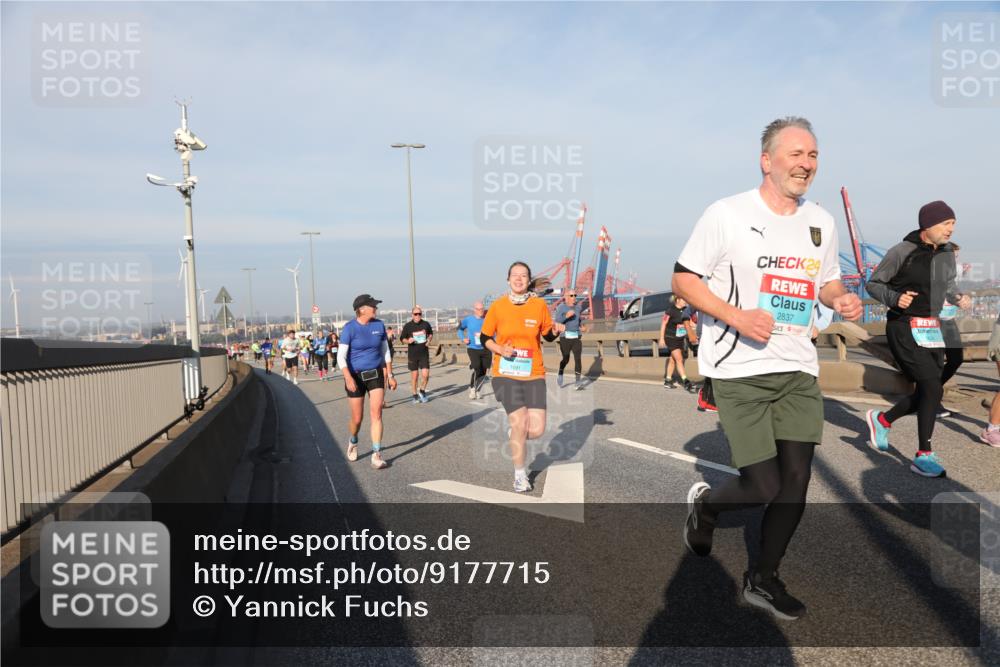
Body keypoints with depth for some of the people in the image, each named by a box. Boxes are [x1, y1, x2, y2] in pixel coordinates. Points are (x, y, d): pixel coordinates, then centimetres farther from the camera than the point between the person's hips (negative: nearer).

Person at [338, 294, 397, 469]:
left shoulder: (379, 325, 0)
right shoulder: (349, 328, -13)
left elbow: (386, 352, 9)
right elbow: (341, 357, -15)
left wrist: (390, 375, 7)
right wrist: (348, 378, -28)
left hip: (376, 374, 2)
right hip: (356, 376, -2)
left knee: (376, 414, -9)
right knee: (357, 418, 7)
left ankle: (376, 455, -6)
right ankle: (353, 442, 39)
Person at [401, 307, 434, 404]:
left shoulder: (426, 324, 0)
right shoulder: (407, 326, -5)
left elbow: (431, 333, 19)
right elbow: (402, 338, 4)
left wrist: (429, 339, 0)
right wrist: (408, 341, -16)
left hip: (424, 353, 1)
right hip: (412, 354, -1)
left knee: (425, 375, -7)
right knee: (414, 376, 6)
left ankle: (422, 390, 20)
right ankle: (415, 395, 22)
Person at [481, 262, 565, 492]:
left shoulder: (539, 304, -1)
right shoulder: (498, 306, -3)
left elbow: (547, 336, 11)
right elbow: (484, 338, 6)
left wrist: (555, 331, -11)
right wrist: (500, 349, -13)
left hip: (534, 374, 2)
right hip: (506, 374, -1)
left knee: (536, 430, -5)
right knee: (519, 423, -6)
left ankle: (516, 435, 33)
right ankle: (520, 475, 17)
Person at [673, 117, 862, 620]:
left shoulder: (821, 222, 11)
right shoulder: (727, 214, -8)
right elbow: (683, 278, -7)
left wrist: (842, 300, 0)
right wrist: (737, 316, -20)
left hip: (798, 369, 6)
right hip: (739, 371, -6)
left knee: (795, 481, 6)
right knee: (761, 488, -6)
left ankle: (763, 579, 27)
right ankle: (704, 503, 29)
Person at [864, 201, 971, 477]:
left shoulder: (947, 254, 8)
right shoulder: (902, 252, -11)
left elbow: (948, 284, 21)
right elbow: (873, 284, -5)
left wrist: (958, 298, 0)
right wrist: (894, 298, -22)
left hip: (932, 329, 7)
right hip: (904, 329, -7)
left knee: (929, 392, 9)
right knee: (932, 388, -14)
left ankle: (882, 419, 33)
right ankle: (924, 456, -3)